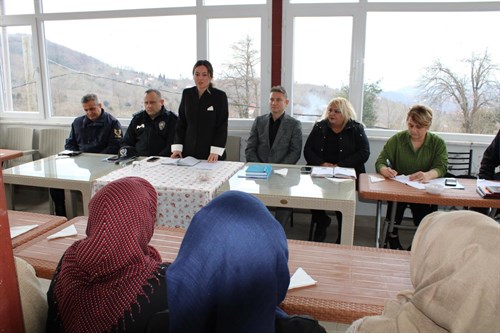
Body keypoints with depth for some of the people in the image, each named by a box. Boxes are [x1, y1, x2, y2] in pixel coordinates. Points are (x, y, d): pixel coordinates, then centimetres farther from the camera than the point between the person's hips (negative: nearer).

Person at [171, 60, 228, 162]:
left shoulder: (220, 96, -6)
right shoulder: (187, 94, 5)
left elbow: (222, 127, -8)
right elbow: (181, 123, 7)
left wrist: (215, 152, -18)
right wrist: (177, 148, -2)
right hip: (189, 151, 3)